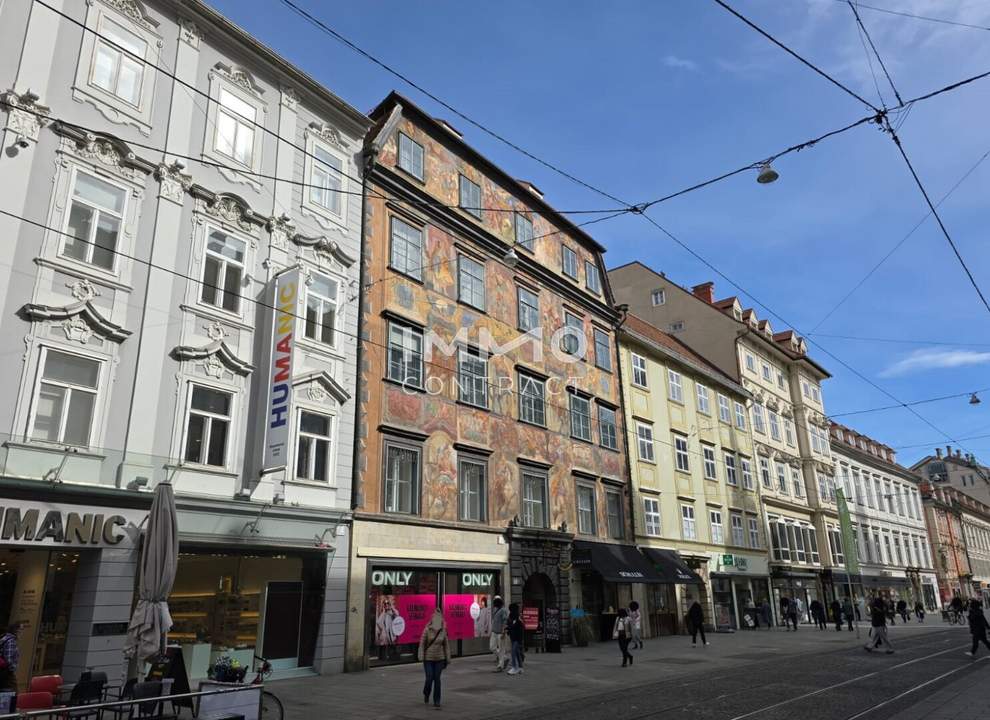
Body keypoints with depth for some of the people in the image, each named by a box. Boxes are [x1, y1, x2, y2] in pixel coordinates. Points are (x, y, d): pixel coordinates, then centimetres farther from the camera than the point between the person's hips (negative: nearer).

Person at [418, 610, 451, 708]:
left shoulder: (443, 631, -4)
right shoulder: (427, 630, -13)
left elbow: (446, 646, 4)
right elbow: (422, 644, -10)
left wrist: (447, 659, 4)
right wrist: (421, 658, -14)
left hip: (439, 658, 2)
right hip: (428, 658, -2)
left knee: (437, 679, -1)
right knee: (429, 679, -4)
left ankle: (436, 701, 10)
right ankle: (426, 693, 29)